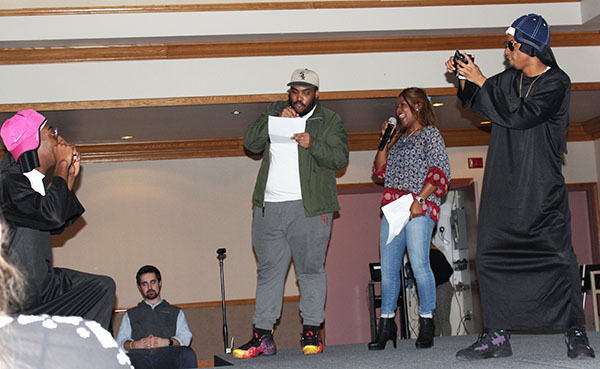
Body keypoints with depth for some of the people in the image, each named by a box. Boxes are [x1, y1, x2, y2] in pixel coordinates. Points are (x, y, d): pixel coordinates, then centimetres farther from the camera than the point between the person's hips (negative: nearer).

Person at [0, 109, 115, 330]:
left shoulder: (28, 177, 12)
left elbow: (56, 227, 22)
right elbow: (51, 214, -30)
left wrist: (70, 176, 15)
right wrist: (62, 166, -16)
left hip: (39, 281, 9)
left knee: (103, 287, 1)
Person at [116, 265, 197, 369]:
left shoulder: (176, 312, 31)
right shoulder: (131, 314, 33)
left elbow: (185, 337, 13)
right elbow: (120, 341, 17)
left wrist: (168, 342, -9)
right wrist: (134, 344, -6)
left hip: (166, 355, 0)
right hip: (139, 355, 0)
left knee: (188, 354, -38)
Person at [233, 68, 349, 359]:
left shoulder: (330, 121, 7)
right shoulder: (275, 111, 16)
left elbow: (340, 158, -3)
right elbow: (250, 142, 6)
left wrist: (313, 144, -19)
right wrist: (275, 120, -7)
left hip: (309, 207, -3)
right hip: (268, 207, 3)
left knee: (310, 269, 0)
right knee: (268, 270, 3)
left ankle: (312, 332, 7)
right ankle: (262, 336, 6)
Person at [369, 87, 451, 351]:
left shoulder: (430, 134, 4)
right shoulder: (399, 138, 24)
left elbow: (439, 171, -7)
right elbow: (381, 171, 19)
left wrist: (418, 201, -17)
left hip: (418, 209, -7)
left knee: (419, 264, -14)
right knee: (388, 267, 3)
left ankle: (426, 324, -7)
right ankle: (386, 325, 7)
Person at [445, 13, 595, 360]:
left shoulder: (557, 83, -5)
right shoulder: (509, 79, 13)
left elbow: (518, 115, -18)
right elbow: (477, 102, 29)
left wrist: (481, 80, -14)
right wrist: (463, 79, 10)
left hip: (542, 191, -5)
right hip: (503, 187, 6)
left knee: (558, 256, -7)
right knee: (493, 258, 0)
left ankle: (576, 334, 1)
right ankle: (497, 336, 4)